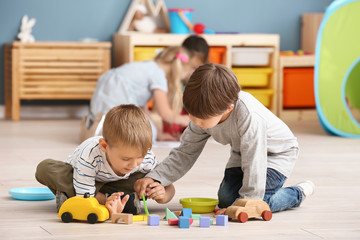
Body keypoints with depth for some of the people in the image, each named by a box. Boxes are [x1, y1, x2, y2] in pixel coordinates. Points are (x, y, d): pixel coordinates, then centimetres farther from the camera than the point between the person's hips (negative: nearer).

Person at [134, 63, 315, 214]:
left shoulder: (250, 117, -43)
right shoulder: (205, 114, -21)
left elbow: (254, 163, -37)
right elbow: (185, 153, -11)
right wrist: (153, 177, -24)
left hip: (277, 152, -7)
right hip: (242, 152, 7)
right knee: (225, 200, -10)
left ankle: (298, 193, 5)